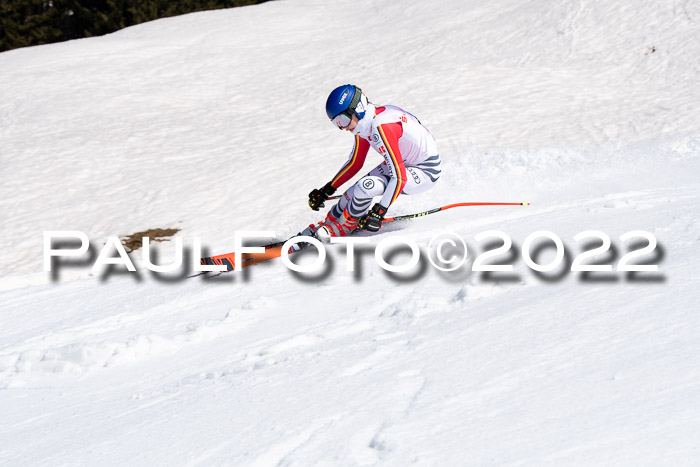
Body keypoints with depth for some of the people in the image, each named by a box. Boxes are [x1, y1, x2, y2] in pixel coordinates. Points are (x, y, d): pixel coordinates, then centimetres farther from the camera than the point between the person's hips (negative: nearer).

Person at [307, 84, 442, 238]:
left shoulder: (381, 128, -30)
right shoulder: (363, 124, -2)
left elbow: (399, 177, -32)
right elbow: (354, 163, 14)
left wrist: (379, 212, -33)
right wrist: (327, 190, 15)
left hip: (426, 171, -9)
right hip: (404, 163, 9)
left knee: (365, 186, -24)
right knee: (353, 193, 1)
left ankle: (344, 227, 2)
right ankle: (328, 223, 25)